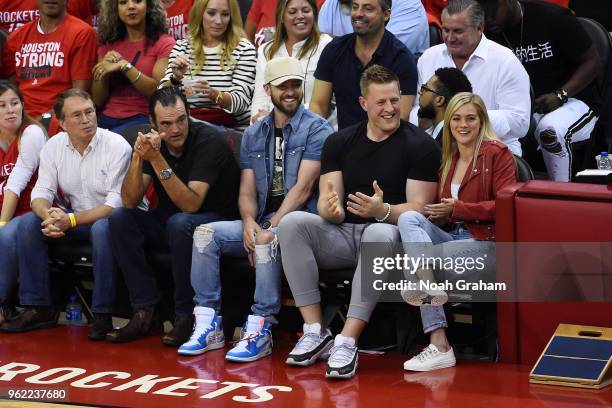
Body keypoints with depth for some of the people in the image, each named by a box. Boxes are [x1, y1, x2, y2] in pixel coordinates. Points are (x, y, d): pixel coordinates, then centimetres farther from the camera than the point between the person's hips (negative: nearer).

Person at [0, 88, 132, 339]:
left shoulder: (117, 146, -16)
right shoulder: (54, 146, 0)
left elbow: (116, 203, -21)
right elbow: (41, 192, -2)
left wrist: (71, 220, -30)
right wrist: (48, 215, -28)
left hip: (110, 219, -5)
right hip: (73, 218, 5)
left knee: (103, 228, -39)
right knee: (28, 223, -17)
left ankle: (102, 315, -28)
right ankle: (38, 309, -11)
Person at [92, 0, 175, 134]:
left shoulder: (164, 43, 3)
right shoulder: (108, 45, 15)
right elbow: (98, 101, 11)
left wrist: (125, 66, -16)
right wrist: (103, 72, -7)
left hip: (143, 119, -4)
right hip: (107, 119, 4)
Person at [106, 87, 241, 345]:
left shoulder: (208, 141, -20)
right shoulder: (152, 142, -3)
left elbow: (190, 204, -30)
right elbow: (130, 201, -11)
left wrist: (157, 160, -36)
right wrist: (138, 158, -27)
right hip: (167, 224, 6)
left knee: (179, 223, -36)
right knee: (119, 219, -16)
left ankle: (185, 316, -20)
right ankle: (145, 312, -14)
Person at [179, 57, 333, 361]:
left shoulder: (316, 129, -3)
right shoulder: (254, 134, 15)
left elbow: (303, 187, -13)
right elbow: (247, 190, 9)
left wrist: (271, 227, -21)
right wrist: (249, 222, -14)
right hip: (262, 222, 6)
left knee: (269, 241, -36)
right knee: (206, 233, -15)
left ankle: (260, 330, -33)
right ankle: (208, 324, -15)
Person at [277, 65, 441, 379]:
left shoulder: (420, 145, -2)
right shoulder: (339, 142, 10)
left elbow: (418, 208, -8)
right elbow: (327, 203, 3)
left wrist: (382, 210, -29)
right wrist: (331, 209, -23)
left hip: (387, 232, -4)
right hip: (342, 234, 4)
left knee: (379, 234, -39)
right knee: (291, 223, -23)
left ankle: (347, 343, -39)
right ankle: (315, 332, -24)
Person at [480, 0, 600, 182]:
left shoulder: (554, 18, -14)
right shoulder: (489, 33, 1)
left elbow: (592, 61, -9)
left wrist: (560, 95, -21)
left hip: (572, 101, -5)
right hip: (522, 108, 5)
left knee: (550, 129, -37)